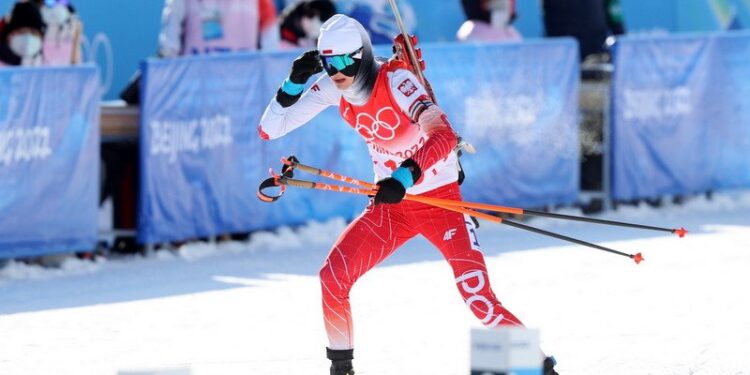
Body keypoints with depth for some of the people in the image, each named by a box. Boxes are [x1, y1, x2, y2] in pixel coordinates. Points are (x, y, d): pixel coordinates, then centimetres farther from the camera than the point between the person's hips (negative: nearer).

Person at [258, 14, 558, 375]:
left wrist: (406, 176, -53)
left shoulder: (396, 80, -25)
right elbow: (270, 129, -5)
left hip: (441, 201, -6)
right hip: (389, 203, 6)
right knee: (332, 277, -10)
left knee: (479, 298, -18)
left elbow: (444, 136, -39)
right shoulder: (333, 88, -7)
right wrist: (294, 84, -20)